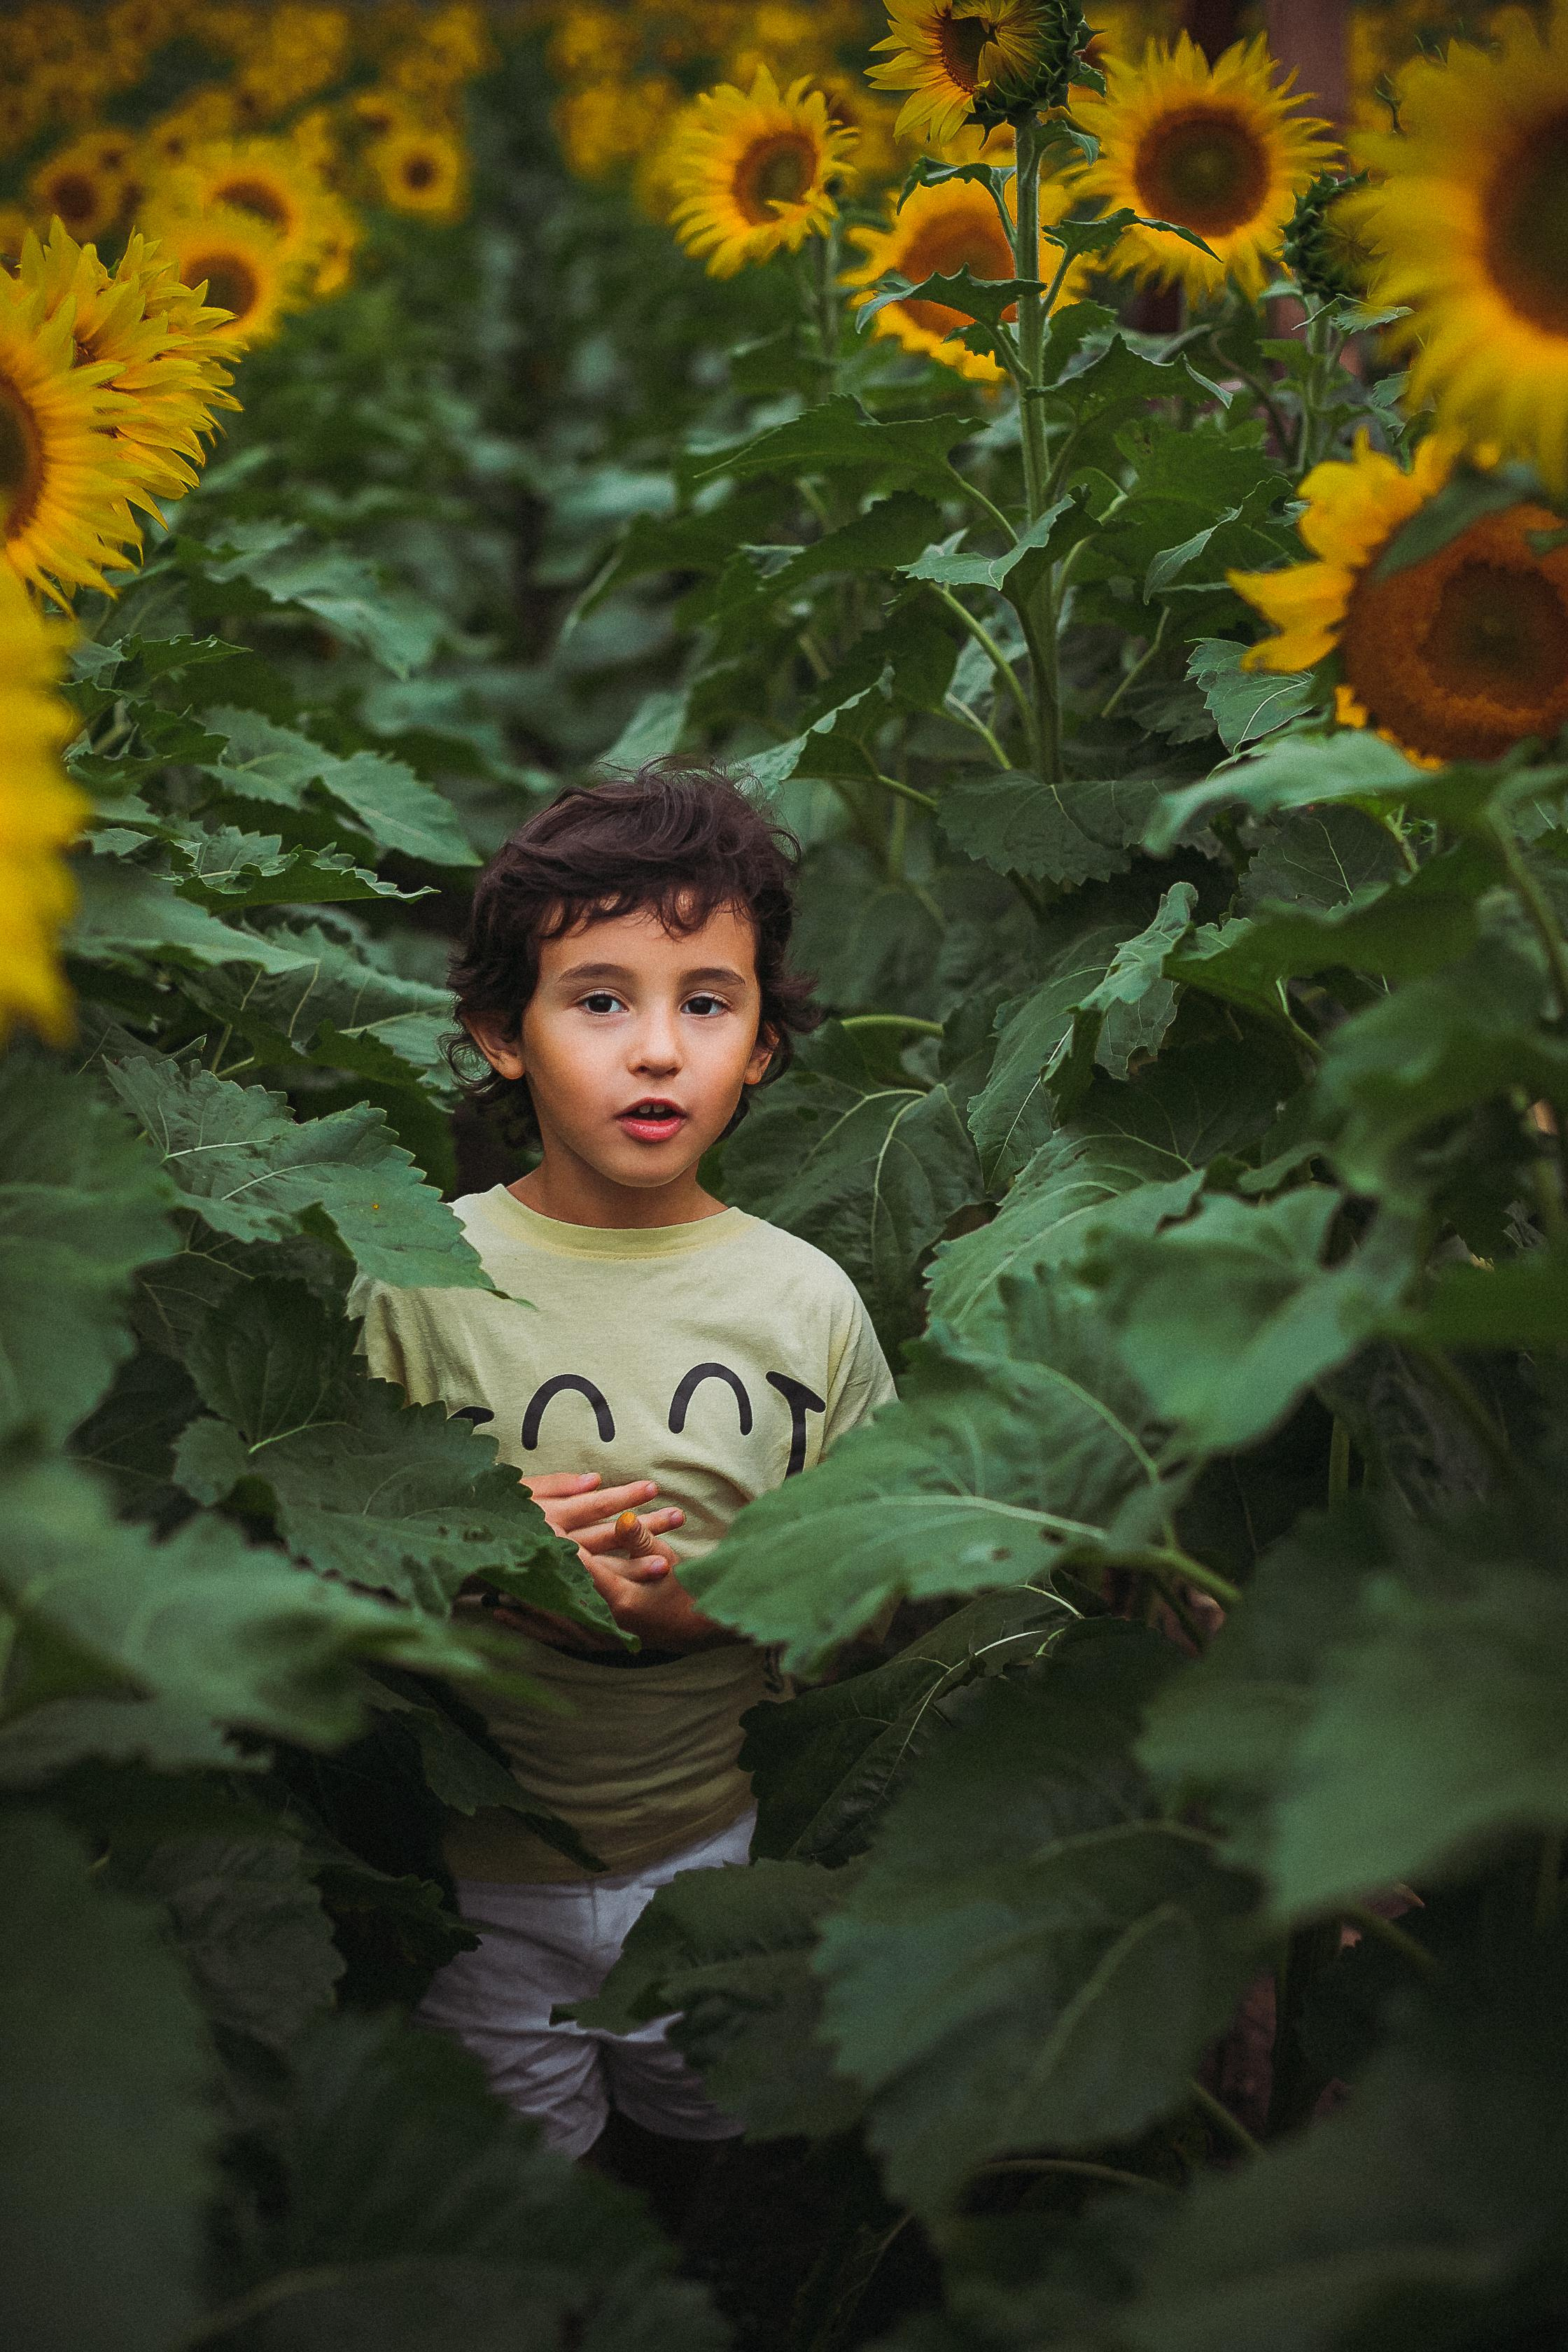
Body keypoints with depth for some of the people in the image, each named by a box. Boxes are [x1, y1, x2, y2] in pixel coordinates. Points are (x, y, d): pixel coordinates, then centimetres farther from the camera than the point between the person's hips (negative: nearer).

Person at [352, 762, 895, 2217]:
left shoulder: (807, 1301, -7)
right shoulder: (414, 1283, -12)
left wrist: (716, 1599, -21)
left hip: (716, 1842, 2)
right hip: (481, 1863, -2)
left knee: (712, 2140, 23)